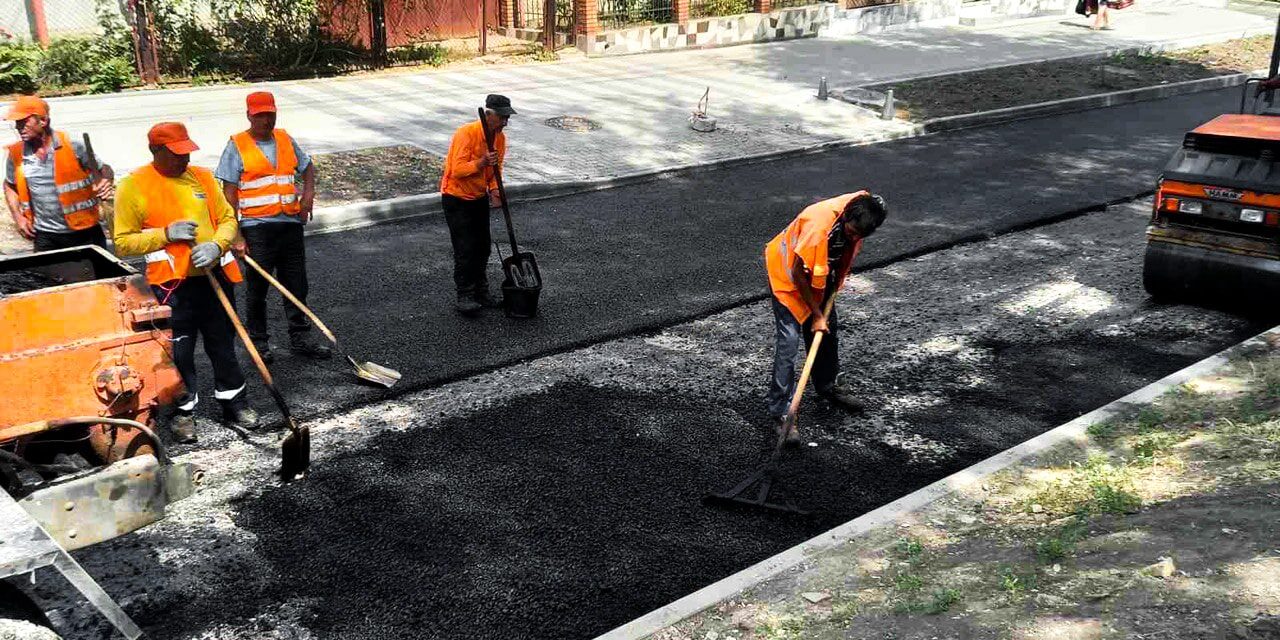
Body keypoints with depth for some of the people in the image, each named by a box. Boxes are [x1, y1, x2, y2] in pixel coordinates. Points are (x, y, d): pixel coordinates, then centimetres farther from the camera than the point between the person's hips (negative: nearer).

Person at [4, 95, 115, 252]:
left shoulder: (72, 146, -10)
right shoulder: (16, 154, 1)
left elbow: (104, 170, 0)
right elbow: (10, 186, 19)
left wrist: (105, 184, -23)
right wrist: (18, 217, 7)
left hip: (83, 232, -3)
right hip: (45, 237, 3)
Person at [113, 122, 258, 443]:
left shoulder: (202, 177, 7)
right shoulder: (134, 187, -6)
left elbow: (227, 218, 10)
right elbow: (123, 243, -6)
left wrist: (216, 245, -10)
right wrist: (166, 234, -17)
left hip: (214, 276, 4)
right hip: (172, 283, -4)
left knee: (223, 344, 15)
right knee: (179, 351, 3)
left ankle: (233, 401, 30)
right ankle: (183, 411, 20)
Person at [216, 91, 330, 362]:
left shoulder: (285, 139, 10)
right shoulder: (237, 146, -4)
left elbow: (307, 167, 26)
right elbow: (229, 194, -7)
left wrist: (308, 193, 4)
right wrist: (235, 235, -13)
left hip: (291, 223, 5)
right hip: (257, 227, -4)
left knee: (296, 286, 10)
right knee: (257, 288, 5)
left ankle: (300, 338, 22)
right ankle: (258, 342, 18)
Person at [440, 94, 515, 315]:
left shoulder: (500, 138, -1)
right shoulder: (466, 133, -23)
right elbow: (458, 170, -27)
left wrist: (494, 190, -11)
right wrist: (482, 162, -40)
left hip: (480, 198, 7)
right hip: (457, 199, -7)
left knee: (482, 247, 11)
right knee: (464, 249, -9)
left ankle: (480, 291, 24)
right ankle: (464, 296, -2)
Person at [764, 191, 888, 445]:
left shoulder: (862, 205, -19)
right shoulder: (818, 226, -40)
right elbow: (799, 275, -28)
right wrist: (816, 315, -20)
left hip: (821, 274, 7)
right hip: (788, 274, -7)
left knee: (827, 329, 19)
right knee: (788, 341, -12)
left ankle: (829, 384, 42)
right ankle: (781, 412, -7)